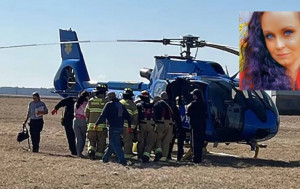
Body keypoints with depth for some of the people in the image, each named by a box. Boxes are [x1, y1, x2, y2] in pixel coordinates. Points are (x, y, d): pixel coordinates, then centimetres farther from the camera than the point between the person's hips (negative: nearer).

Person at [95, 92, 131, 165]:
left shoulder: (109, 104, -8)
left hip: (113, 128, -7)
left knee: (115, 145, -4)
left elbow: (103, 116, -11)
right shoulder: (121, 105, 12)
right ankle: (105, 158, 28)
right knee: (112, 144, 18)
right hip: (120, 128, 7)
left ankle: (122, 161, -12)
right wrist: (129, 126, 22)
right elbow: (128, 116, 13)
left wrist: (97, 124, -3)